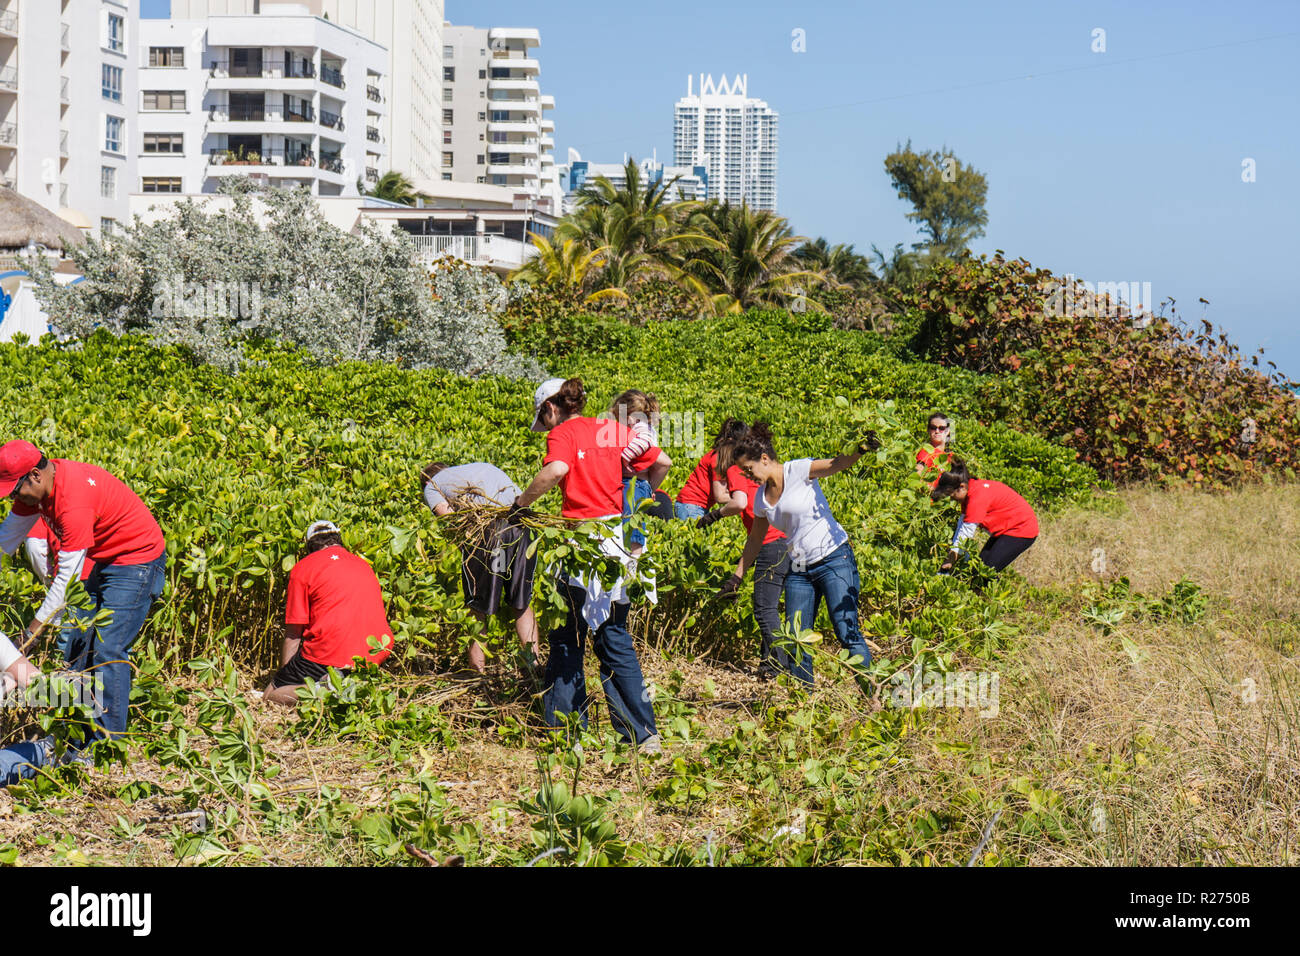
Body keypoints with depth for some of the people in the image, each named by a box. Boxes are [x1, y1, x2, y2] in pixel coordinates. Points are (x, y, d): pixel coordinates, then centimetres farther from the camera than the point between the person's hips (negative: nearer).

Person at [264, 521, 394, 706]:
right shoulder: (364, 565, 22)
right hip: (375, 655, 5)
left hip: (328, 653, -5)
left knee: (270, 696, 7)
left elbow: (293, 634, 4)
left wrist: (284, 676, 16)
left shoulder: (302, 568, 6)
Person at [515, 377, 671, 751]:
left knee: (567, 639, 7)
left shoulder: (563, 433, -5)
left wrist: (522, 502, -12)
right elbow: (662, 462, 12)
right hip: (619, 538, 6)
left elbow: (556, 469, -25)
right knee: (614, 637, 14)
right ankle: (644, 732, 10)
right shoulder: (615, 430, 12)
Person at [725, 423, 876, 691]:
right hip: (799, 569, 7)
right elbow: (755, 540, 22)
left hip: (834, 560, -7)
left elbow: (837, 464, -24)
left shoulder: (798, 471, -9)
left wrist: (860, 450, -44)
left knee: (847, 632, -14)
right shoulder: (761, 497, 10)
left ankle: (871, 693, -9)